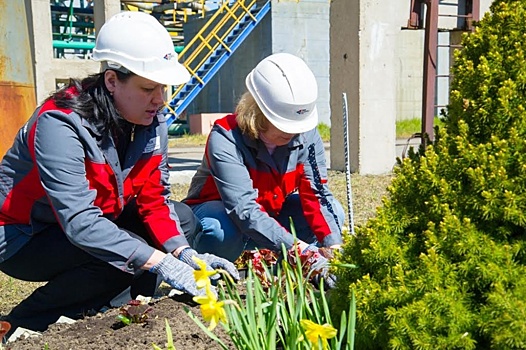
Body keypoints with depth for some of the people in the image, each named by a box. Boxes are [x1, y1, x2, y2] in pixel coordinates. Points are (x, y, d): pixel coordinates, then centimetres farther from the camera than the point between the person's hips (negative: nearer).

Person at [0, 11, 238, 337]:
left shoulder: (153, 120, -10)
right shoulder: (61, 124, -30)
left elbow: (153, 198, -9)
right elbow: (79, 222, -37)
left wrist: (184, 252, -26)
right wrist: (161, 263, -43)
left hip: (99, 219, 7)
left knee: (184, 218, -6)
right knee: (128, 254, -30)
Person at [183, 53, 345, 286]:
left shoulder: (307, 135, -15)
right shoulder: (226, 138, -31)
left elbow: (316, 194, -21)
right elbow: (244, 211, -40)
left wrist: (333, 245, -36)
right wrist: (298, 248, -49)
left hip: (271, 213, 5)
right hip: (221, 211, -5)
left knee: (334, 211, -14)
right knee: (220, 231, -39)